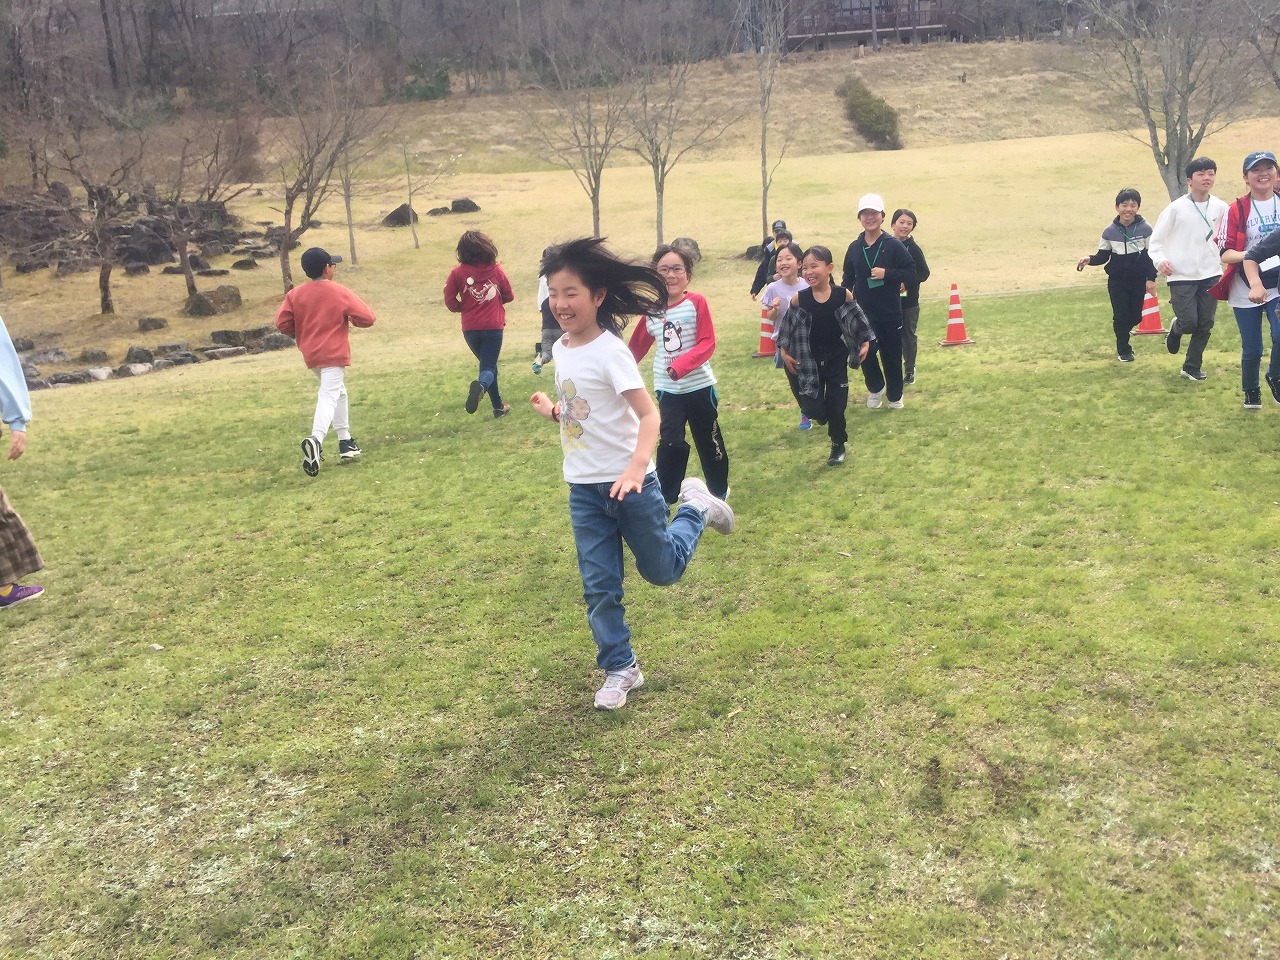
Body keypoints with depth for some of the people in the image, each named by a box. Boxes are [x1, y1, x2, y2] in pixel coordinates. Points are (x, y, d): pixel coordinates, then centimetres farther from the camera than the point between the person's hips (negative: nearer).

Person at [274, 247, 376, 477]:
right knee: (329, 398, -14)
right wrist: (351, 319, 13)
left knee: (338, 391, 24)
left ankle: (345, 441, 26)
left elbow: (281, 323, -4)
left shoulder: (295, 294, 3)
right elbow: (368, 318, -9)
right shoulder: (340, 292, -7)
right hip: (334, 354, -6)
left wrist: (301, 333, 14)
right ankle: (316, 440, -39)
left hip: (310, 355, 6)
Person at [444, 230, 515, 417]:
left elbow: (450, 301, -6)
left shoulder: (458, 273, -5)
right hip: (493, 326, -2)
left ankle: (498, 406, 23)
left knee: (488, 364, 20)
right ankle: (481, 386, -35)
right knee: (489, 367, 0)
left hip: (470, 329, 2)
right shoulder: (496, 270, -1)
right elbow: (509, 296, 8)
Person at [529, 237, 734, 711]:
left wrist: (636, 468, -38)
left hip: (626, 483, -6)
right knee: (598, 587, 6)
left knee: (661, 570, 13)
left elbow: (648, 414, -24)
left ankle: (695, 508, 37)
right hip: (583, 491, 6)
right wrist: (552, 411, -1)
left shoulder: (609, 350, -18)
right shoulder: (561, 349, 4)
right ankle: (620, 669, 21)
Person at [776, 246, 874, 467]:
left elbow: (858, 321, 2)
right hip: (810, 360, 0)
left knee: (836, 404, 6)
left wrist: (865, 343, 1)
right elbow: (788, 327, -1)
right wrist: (784, 351, -1)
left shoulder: (844, 295, -12)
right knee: (813, 406, 1)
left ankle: (838, 445, 26)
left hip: (836, 358, 0)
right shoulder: (799, 299, -12)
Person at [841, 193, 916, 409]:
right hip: (862, 313, 3)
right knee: (865, 354, 5)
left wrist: (887, 274, -20)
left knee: (892, 356, 6)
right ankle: (876, 388, 31)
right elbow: (847, 279, 11)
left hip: (890, 313, -2)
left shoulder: (894, 245, -6)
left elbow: (911, 273, -7)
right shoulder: (854, 248, 4)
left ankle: (895, 396, 25)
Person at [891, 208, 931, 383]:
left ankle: (910, 370, 22)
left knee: (908, 335, 8)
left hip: (909, 300, -2)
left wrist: (906, 283, -21)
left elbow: (924, 273, -9)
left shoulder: (913, 248, -8)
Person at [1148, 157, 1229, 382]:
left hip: (1210, 275, 3)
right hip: (1182, 276, -3)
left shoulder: (1220, 208, 0)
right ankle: (1176, 328, 27)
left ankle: (1192, 367, 22)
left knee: (1205, 325, 5)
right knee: (1189, 323, -10)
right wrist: (1160, 260, -22)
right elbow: (1155, 241, -4)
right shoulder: (1176, 208, -8)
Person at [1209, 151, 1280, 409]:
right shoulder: (1236, 210, -7)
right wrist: (1250, 255, -28)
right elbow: (1224, 252, -11)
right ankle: (1251, 391, 32)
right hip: (1245, 289, -1)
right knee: (1252, 349, 5)